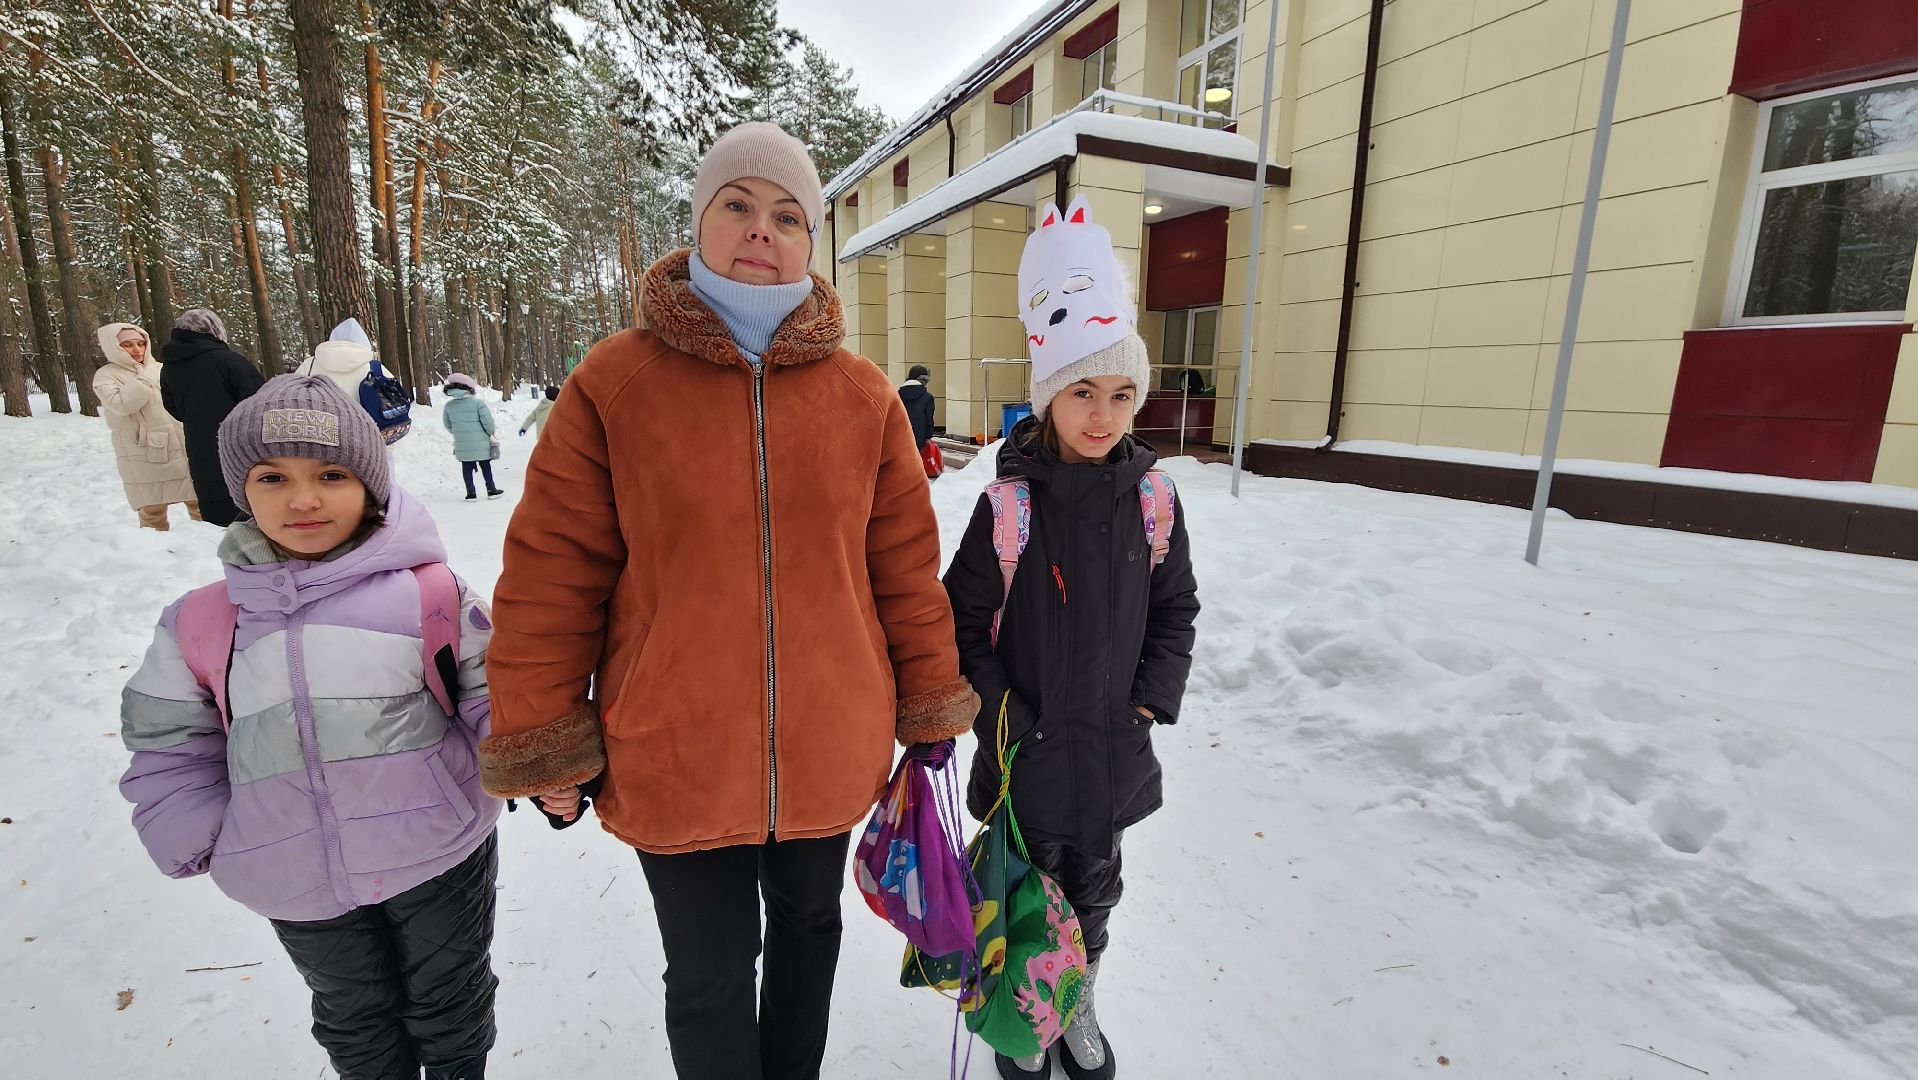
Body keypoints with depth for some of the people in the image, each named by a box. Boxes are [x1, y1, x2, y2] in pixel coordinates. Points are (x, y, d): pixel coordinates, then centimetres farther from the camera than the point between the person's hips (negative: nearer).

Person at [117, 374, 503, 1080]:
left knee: (450, 1006, 21)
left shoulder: (432, 593, -12)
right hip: (298, 886, 3)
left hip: (439, 860, -2)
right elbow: (167, 743, 9)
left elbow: (494, 697, -9)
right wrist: (202, 842, 3)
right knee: (354, 1022, 26)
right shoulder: (200, 623, -1)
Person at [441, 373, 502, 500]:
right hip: (480, 443, -3)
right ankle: (491, 490, 16)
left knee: (466, 467, 10)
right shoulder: (477, 402, -13)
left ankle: (470, 493, 11)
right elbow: (487, 421, -14)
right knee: (485, 465, 10)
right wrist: (491, 432, 5)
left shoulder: (448, 405, 1)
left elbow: (447, 424, 11)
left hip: (461, 444, 3)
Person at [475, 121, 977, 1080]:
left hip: (832, 755, 3)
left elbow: (905, 564, 1)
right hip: (673, 765, -2)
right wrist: (541, 746, -1)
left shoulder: (864, 395, -3)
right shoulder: (613, 384, -8)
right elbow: (551, 576, -5)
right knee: (708, 979, 16)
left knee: (808, 928, 26)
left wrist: (931, 706, 6)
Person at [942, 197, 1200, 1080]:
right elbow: (962, 623, -11)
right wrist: (1006, 717, -13)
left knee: (1093, 893, 24)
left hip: (1115, 753, 3)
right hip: (1027, 753, -3)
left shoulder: (1149, 495, -6)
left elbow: (1176, 608, 5)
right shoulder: (1009, 504, -17)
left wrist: (1153, 700, -2)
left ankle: (1078, 1007, 50)